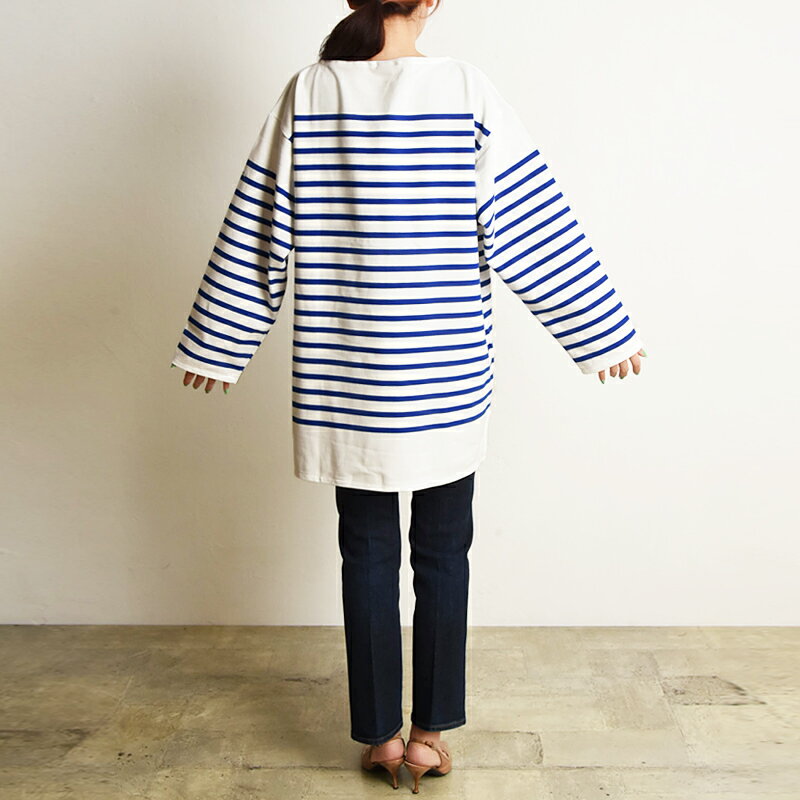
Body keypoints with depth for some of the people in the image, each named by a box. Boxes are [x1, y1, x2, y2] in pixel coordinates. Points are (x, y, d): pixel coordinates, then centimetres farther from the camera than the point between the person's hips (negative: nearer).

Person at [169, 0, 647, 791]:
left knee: (368, 551, 12)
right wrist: (604, 333, 6)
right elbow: (534, 230, -4)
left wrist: (216, 347, 12)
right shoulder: (467, 90, -5)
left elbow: (255, 237, 1)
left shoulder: (308, 92, -2)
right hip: (445, 379, -1)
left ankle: (380, 734, 24)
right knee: (442, 553, 13)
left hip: (340, 380, 1)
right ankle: (429, 732, 24)